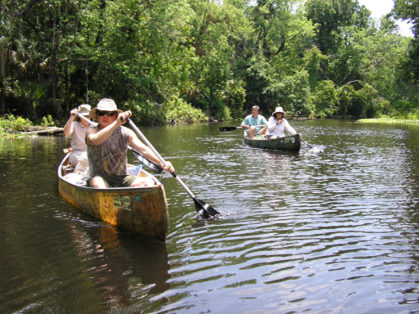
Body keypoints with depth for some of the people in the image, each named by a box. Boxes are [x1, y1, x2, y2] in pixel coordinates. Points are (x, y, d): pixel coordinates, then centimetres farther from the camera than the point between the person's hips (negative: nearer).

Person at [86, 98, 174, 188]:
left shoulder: (125, 133, 4)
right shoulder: (92, 131, -2)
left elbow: (143, 149, -8)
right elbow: (95, 140, -28)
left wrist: (161, 163, -24)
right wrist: (116, 123, -39)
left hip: (122, 178, 3)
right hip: (100, 178, -3)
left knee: (149, 182, -20)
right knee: (97, 183, -38)